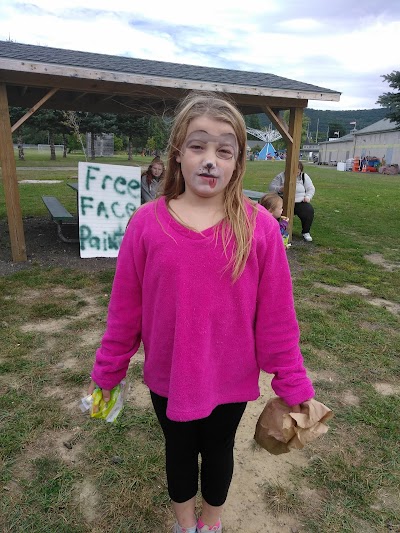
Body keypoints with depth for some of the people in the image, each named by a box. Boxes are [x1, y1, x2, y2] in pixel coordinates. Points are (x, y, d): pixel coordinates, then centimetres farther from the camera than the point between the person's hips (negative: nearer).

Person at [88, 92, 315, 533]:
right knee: (179, 451, 26)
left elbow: (276, 317, -10)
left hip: (231, 380, 0)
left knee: (218, 451, 26)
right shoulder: (147, 223, -15)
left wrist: (292, 384, -3)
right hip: (168, 379, 1)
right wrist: (107, 372, 3)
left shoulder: (258, 226, -17)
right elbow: (125, 310, -6)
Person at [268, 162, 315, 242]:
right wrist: (280, 189, -19)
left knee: (309, 211, -28)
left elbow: (311, 189, 13)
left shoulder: (304, 177, 10)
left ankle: (306, 232, -6)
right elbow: (271, 186, 1)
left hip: (300, 202, 1)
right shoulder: (281, 176, 5)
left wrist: (308, 197, -7)